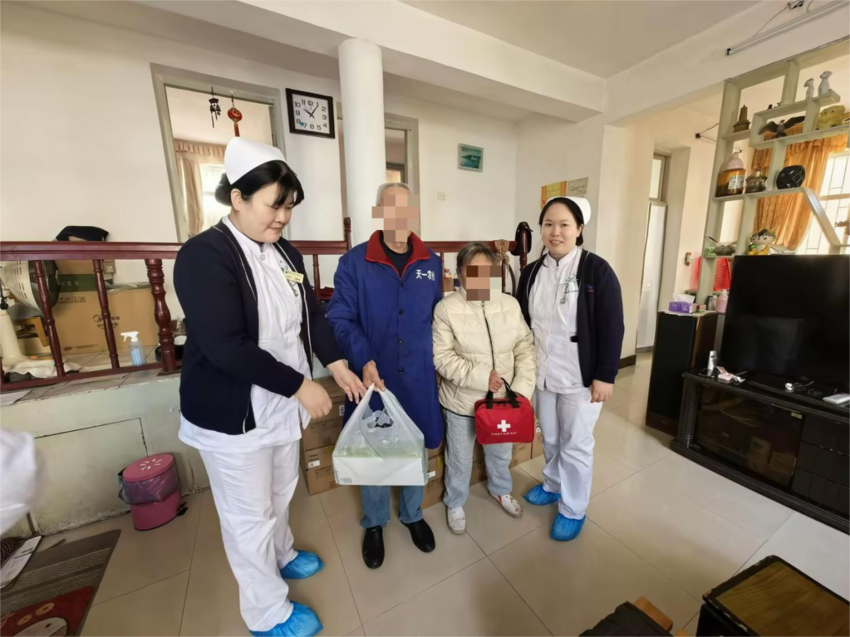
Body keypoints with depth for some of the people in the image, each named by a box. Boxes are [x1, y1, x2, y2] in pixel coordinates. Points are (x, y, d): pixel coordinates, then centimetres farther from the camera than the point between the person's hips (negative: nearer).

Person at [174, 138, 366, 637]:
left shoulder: (287, 254, 3)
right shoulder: (204, 255, -19)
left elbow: (313, 316, 7)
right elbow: (225, 347, -26)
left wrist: (339, 367, -3)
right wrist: (300, 385, -23)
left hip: (281, 404, 7)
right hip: (231, 414, -6)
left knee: (280, 493, 26)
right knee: (249, 515, 13)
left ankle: (281, 556, 54)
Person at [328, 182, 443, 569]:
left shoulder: (431, 263, 3)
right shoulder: (353, 263, -7)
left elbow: (439, 317, 6)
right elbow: (340, 320, -8)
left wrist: (438, 361, 0)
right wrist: (364, 362, -21)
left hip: (418, 378, 3)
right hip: (373, 377, -2)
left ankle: (412, 515, 49)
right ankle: (374, 523, 46)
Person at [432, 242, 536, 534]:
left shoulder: (510, 305, -4)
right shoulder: (447, 308, -16)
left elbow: (525, 349, -2)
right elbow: (442, 357, -18)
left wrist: (522, 388, -13)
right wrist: (481, 377, -26)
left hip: (502, 398, 4)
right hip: (462, 400, -3)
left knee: (501, 452, 27)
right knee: (459, 459, 18)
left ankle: (501, 490, 57)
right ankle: (455, 503, 47)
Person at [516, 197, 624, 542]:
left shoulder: (597, 270, -11)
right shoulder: (531, 272, 3)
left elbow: (612, 329, -11)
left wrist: (605, 376, -13)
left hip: (580, 377, -4)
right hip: (541, 374, 5)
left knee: (575, 445, 11)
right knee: (549, 439, 22)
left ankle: (573, 509, 32)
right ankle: (553, 485, 46)